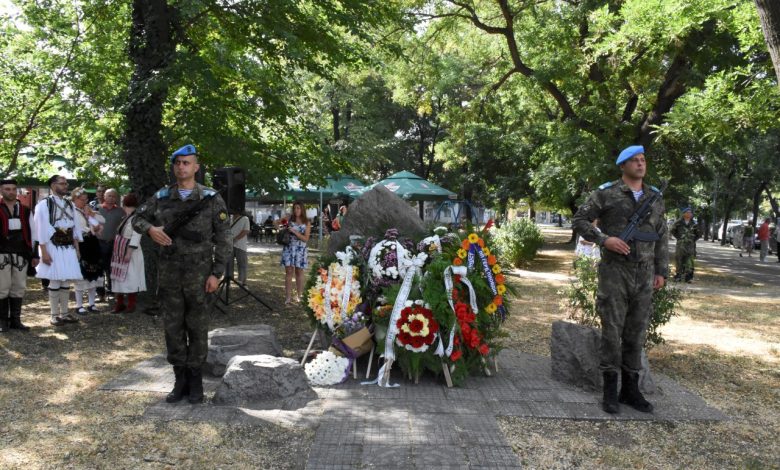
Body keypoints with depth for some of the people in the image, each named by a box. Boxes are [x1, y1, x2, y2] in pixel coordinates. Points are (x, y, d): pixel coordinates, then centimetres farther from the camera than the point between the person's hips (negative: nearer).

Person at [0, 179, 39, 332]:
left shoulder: (25, 210, 11)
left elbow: (30, 233, 12)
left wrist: (33, 254, 9)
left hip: (20, 254, 3)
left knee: (18, 288, 7)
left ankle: (15, 319, 15)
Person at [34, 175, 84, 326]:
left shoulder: (70, 204, 12)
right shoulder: (44, 204, -6)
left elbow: (76, 227, 15)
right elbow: (41, 229, -9)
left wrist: (77, 248, 11)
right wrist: (44, 251, -14)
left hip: (68, 247, 5)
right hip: (53, 247, -5)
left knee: (67, 281, 7)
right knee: (55, 281, -3)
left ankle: (64, 313, 15)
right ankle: (55, 315, 6)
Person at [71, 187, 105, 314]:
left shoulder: (89, 211, 16)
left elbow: (102, 221, 11)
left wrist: (92, 213, -3)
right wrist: (92, 230, -10)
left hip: (92, 244, 7)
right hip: (80, 245, -7)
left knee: (93, 274, 9)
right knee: (81, 275, -4)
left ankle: (91, 304, 17)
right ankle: (79, 305, 4)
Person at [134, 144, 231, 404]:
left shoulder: (211, 199, -2)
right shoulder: (161, 197, 6)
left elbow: (223, 240, -2)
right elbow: (138, 218, 17)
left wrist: (217, 273, -8)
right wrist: (150, 228, -7)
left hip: (199, 273, -3)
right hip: (169, 273, 3)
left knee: (197, 327, 4)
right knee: (173, 327, 8)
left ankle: (195, 380, 16)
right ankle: (180, 380, 20)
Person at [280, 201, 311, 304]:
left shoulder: (306, 223, 0)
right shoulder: (289, 219, 4)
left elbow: (306, 238, -7)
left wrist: (295, 232, -17)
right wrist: (282, 229, -4)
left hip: (300, 249, -1)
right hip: (288, 248, 1)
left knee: (299, 272, 7)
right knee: (288, 272, -2)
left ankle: (299, 295, 18)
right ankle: (288, 296, 1)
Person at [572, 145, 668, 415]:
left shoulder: (655, 198, 13)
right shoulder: (606, 194, -1)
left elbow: (662, 238, 16)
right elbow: (580, 220, -1)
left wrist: (661, 271, 10)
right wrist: (604, 240, -14)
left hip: (644, 274, 4)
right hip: (615, 270, -4)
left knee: (636, 332, 9)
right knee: (612, 330, -1)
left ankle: (631, 389, 19)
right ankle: (610, 390, 8)